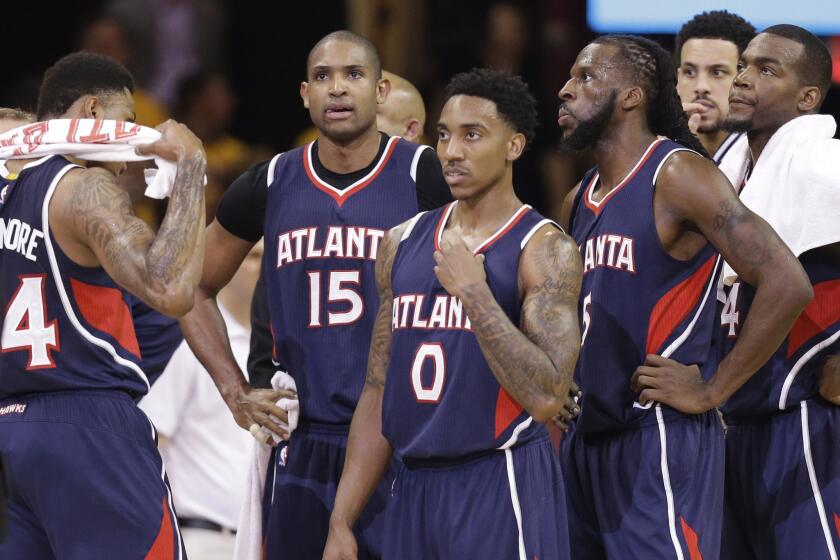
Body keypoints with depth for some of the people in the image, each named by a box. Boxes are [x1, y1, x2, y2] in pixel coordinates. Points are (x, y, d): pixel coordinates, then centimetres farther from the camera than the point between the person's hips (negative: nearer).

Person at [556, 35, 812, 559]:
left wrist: (711, 392, -16)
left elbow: (787, 284, -20)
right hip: (586, 438, 8)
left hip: (661, 438, -8)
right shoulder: (580, 200, 15)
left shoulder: (677, 176, -10)